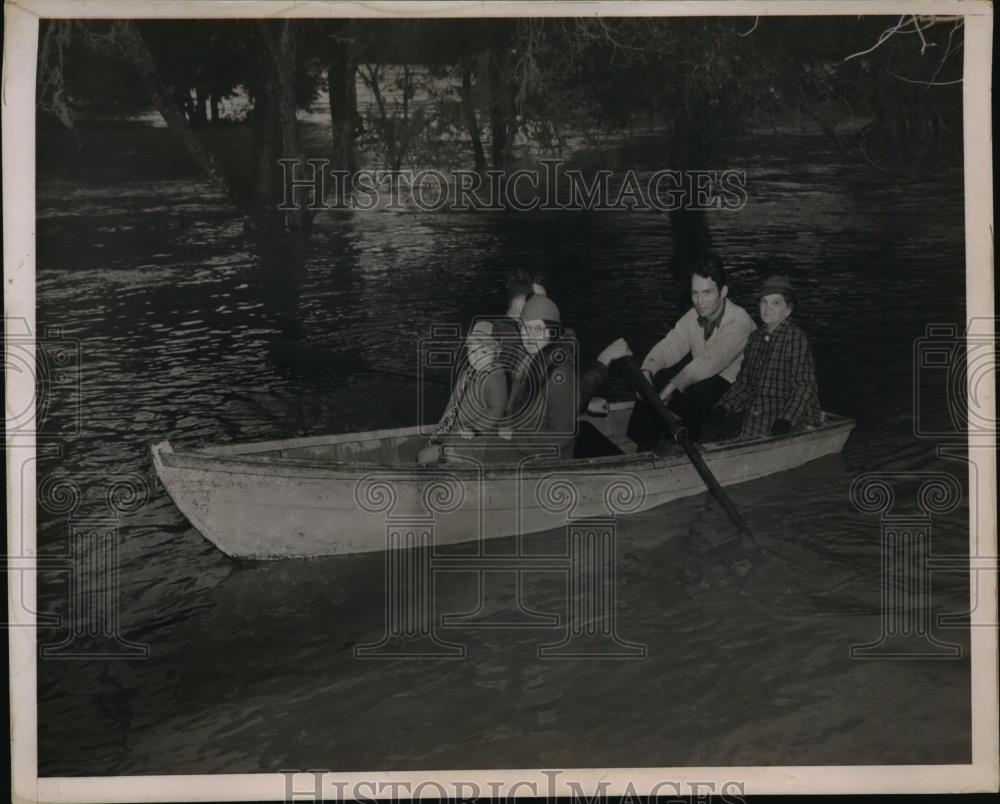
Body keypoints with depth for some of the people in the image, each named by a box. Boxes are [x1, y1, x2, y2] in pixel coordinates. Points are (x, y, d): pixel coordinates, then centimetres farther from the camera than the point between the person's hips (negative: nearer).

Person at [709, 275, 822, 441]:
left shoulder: (796, 338, -9)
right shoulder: (756, 337, 12)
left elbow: (805, 388, -13)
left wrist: (785, 421, -26)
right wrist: (722, 408, 1)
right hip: (754, 408, 6)